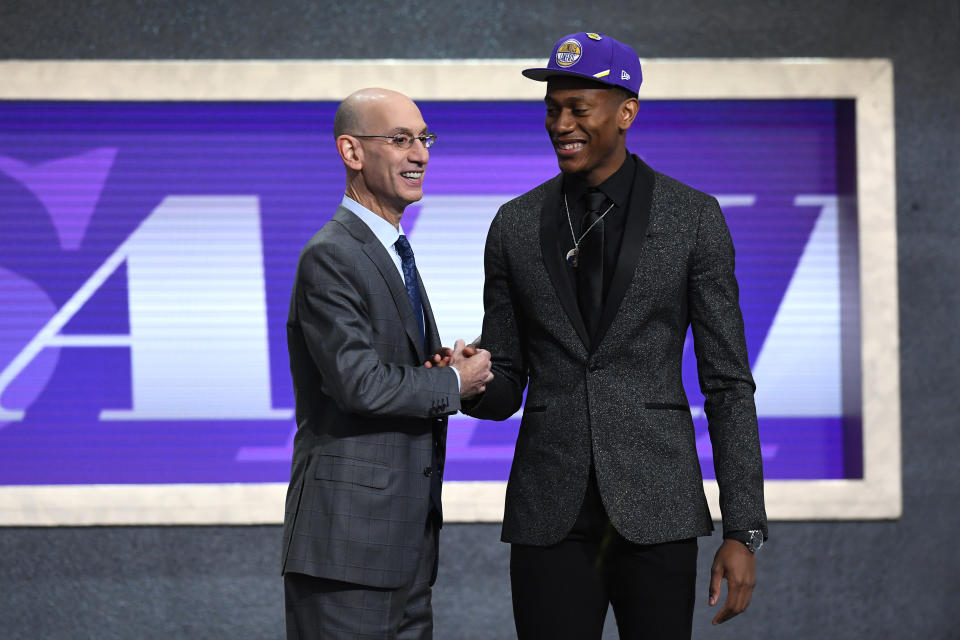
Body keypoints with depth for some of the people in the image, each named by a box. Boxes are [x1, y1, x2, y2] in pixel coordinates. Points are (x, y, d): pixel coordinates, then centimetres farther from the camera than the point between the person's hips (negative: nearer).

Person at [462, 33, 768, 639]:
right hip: (551, 515, 2)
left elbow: (728, 383, 1)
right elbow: (505, 388, 13)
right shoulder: (517, 225, 8)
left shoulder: (693, 217, 1)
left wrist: (744, 531, -5)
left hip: (655, 511, -2)